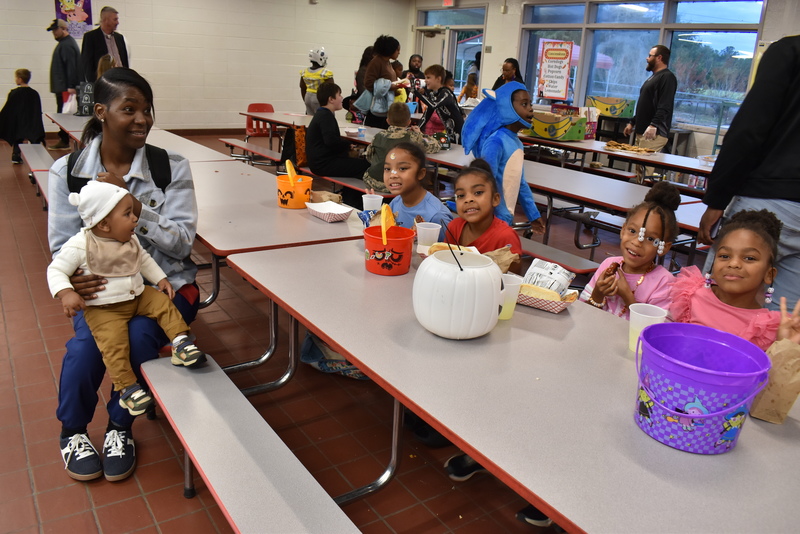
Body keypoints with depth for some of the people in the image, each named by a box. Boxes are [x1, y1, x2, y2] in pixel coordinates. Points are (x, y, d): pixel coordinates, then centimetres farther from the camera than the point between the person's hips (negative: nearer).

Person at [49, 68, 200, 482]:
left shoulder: (171, 167, -5)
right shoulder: (67, 172, -1)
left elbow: (181, 242, -10)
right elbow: (62, 245, 1)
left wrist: (133, 205, -23)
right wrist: (72, 278, -22)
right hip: (102, 286, 1)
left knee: (138, 336, -28)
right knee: (85, 343, -25)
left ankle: (120, 428, 3)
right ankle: (73, 431, 8)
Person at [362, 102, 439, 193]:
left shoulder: (378, 136, 3)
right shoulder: (413, 138, -5)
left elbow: (369, 156, 20)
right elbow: (436, 146, 9)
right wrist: (419, 134, 25)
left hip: (373, 184, 3)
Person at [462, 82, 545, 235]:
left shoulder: (517, 143, 10)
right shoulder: (495, 142, -17)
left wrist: (533, 215, 16)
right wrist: (503, 217, -21)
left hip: (506, 216, 8)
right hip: (493, 218, -8)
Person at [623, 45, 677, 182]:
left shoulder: (667, 77, -8)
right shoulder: (653, 77, 25)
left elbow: (664, 107, -20)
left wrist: (654, 125, -31)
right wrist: (632, 123, 26)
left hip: (654, 134, -10)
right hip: (642, 132, 10)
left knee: (646, 169, -17)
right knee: (639, 170, 8)